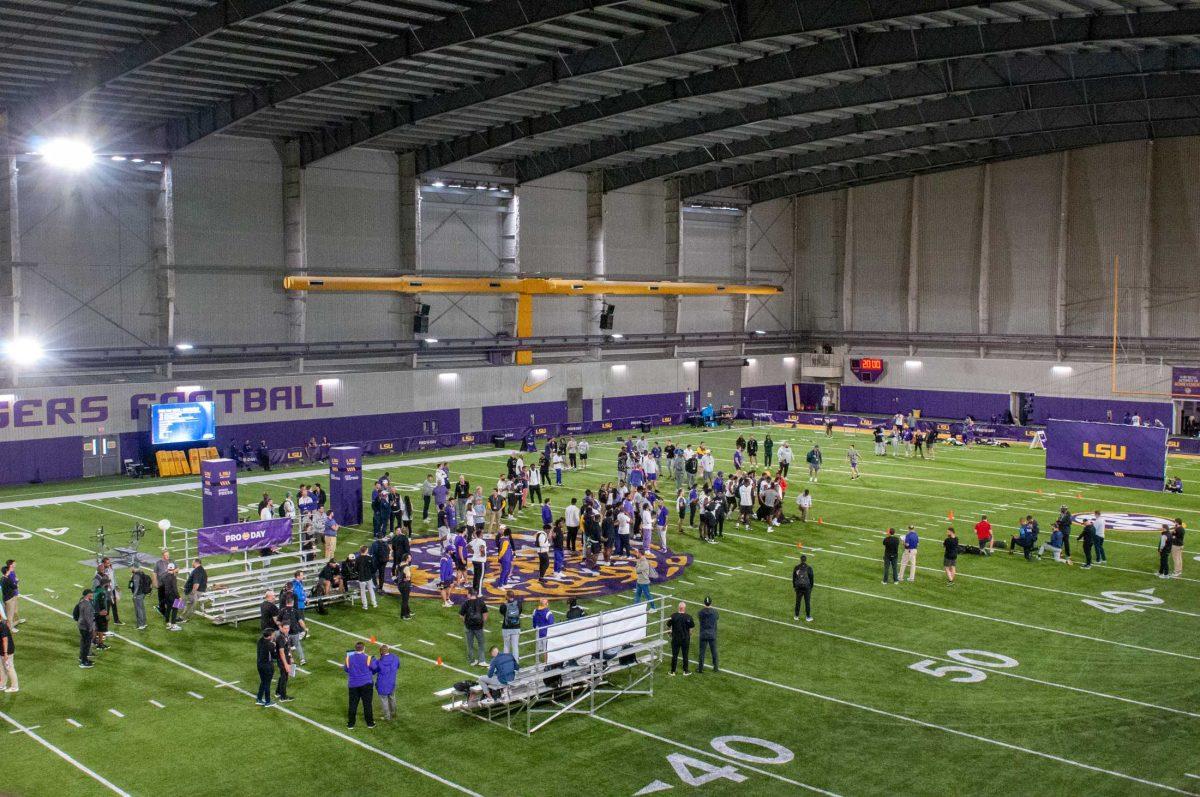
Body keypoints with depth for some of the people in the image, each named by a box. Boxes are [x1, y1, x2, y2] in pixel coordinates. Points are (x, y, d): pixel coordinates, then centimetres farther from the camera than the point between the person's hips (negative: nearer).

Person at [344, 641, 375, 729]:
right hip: (366, 684, -2)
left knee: (353, 705, 11)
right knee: (367, 704, 9)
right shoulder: (367, 658, -13)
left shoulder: (349, 658, -6)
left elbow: (346, 669, 6)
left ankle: (350, 724, 18)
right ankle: (370, 723, 18)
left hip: (353, 685, 2)